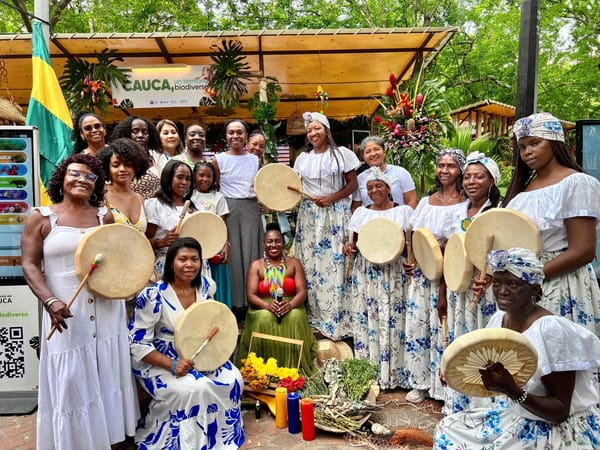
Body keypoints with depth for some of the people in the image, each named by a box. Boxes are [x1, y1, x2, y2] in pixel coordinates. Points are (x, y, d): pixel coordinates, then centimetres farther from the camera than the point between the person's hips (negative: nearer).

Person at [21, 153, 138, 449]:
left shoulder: (105, 216, 8)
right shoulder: (41, 217, 1)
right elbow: (30, 265, -5)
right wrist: (50, 301, -19)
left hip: (107, 311, 3)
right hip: (67, 313, -3)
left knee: (108, 376, 13)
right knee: (72, 383, 4)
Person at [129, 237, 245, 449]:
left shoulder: (206, 286, -4)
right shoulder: (154, 295, -21)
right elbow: (138, 343, -19)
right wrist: (171, 365, -30)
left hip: (199, 356, 6)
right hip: (159, 362, -6)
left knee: (233, 379, -14)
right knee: (195, 388, -31)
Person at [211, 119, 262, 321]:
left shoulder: (255, 159, 12)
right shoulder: (219, 160, 5)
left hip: (251, 209, 2)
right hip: (228, 209, -2)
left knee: (250, 253, 1)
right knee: (232, 254, -2)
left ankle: (250, 301, 9)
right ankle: (234, 302, 7)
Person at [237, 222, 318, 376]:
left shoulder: (294, 263, 7)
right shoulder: (256, 266, 5)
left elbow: (302, 291, -3)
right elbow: (251, 295, -5)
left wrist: (290, 304, -26)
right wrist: (268, 306, -26)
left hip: (292, 308, 0)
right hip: (263, 309, 0)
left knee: (295, 318, -33)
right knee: (264, 319, -34)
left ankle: (294, 368, -22)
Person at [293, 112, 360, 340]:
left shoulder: (342, 154, 2)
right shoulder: (302, 158, 15)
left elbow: (352, 185, 0)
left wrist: (331, 198, -12)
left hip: (334, 215, -4)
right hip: (308, 214, 4)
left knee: (333, 265, -7)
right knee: (310, 264, 2)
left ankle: (335, 320, 1)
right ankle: (314, 316, 11)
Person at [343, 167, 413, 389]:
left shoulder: (403, 211, 4)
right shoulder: (361, 212, 12)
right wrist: (349, 246, -4)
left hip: (392, 273, -3)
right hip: (364, 272, 3)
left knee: (391, 320, -3)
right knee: (364, 319, 3)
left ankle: (392, 374, 8)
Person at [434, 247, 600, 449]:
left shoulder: (551, 329, -25)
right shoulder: (498, 319, -2)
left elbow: (561, 411, -21)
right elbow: (495, 376, 9)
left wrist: (513, 391, -35)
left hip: (558, 429, -7)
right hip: (514, 415, 7)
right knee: (448, 429, 1)